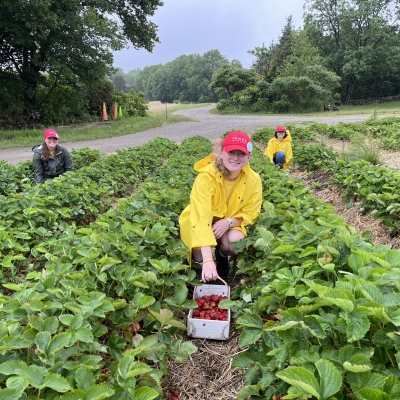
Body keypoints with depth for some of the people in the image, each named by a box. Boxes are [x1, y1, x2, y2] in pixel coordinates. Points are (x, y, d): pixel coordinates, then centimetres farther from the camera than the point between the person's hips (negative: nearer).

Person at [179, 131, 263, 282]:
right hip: (199, 223, -3)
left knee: (236, 242, -29)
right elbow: (201, 218, -40)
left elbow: (250, 214, -7)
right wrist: (208, 260, -49)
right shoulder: (206, 177, -32)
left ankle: (222, 256, 8)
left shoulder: (253, 179, -18)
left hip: (230, 224, 3)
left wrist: (228, 222, -30)